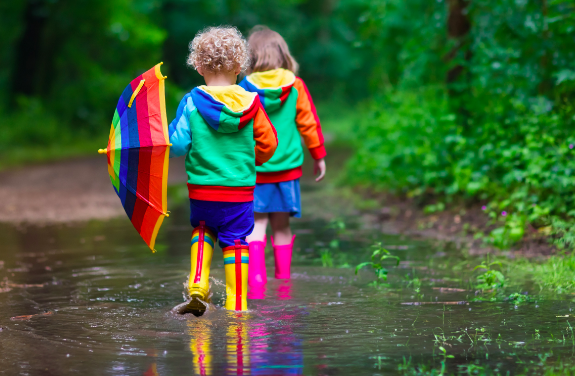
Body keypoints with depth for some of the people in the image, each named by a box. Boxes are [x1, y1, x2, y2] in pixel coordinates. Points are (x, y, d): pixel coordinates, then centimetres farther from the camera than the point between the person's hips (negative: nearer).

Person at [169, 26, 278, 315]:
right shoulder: (250, 104, -5)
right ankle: (236, 304, 10)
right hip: (240, 187, 0)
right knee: (235, 240, 9)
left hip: (201, 187, 0)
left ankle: (198, 284, 7)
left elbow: (177, 145, -11)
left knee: (202, 229, 24)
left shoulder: (191, 102, -8)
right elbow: (268, 143, 3)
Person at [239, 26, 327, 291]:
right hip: (287, 167, 2)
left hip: (254, 169, -2)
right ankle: (283, 278, 19)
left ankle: (256, 279, -14)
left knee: (256, 224, -1)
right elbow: (309, 123, 4)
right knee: (281, 226, 11)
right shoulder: (296, 87, -1)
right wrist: (318, 156, 16)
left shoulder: (244, 90, -6)